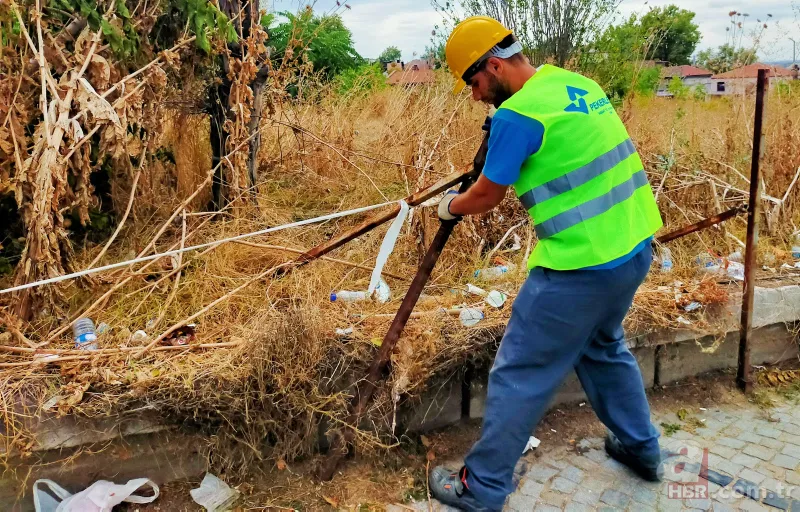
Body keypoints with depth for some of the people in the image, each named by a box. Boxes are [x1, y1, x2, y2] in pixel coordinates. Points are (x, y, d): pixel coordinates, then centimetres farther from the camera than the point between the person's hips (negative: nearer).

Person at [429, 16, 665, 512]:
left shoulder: (516, 115, -16)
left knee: (519, 376, 3)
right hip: (636, 246, 9)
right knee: (604, 346, 30)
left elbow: (486, 196, -7)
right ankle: (641, 446, 44)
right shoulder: (580, 84, 10)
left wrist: (451, 205, 13)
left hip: (583, 265, -9)